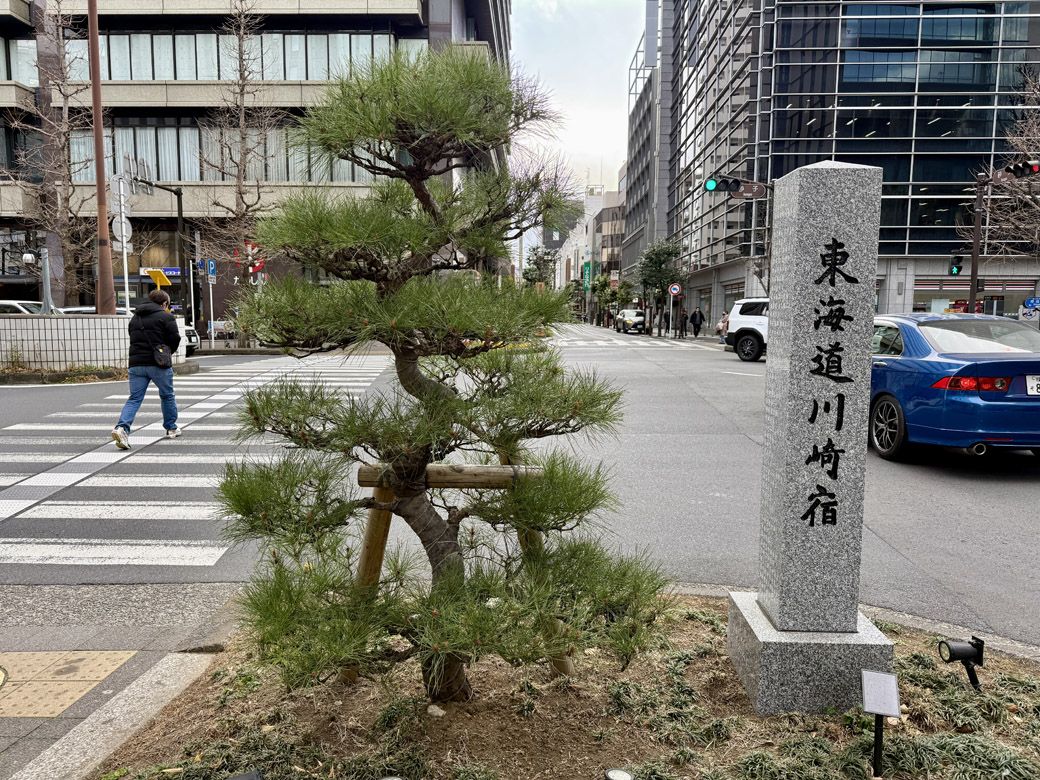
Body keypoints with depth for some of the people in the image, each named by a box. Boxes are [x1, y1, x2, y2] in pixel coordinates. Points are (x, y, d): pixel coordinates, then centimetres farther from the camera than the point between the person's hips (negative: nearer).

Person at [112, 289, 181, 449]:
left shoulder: (135, 318, 17)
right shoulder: (166, 317, -3)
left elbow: (134, 340, 19)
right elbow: (175, 338, -9)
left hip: (136, 364, 4)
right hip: (158, 364, -4)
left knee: (134, 399, 4)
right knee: (167, 396, 15)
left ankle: (122, 427, -16)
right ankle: (171, 428, 25)